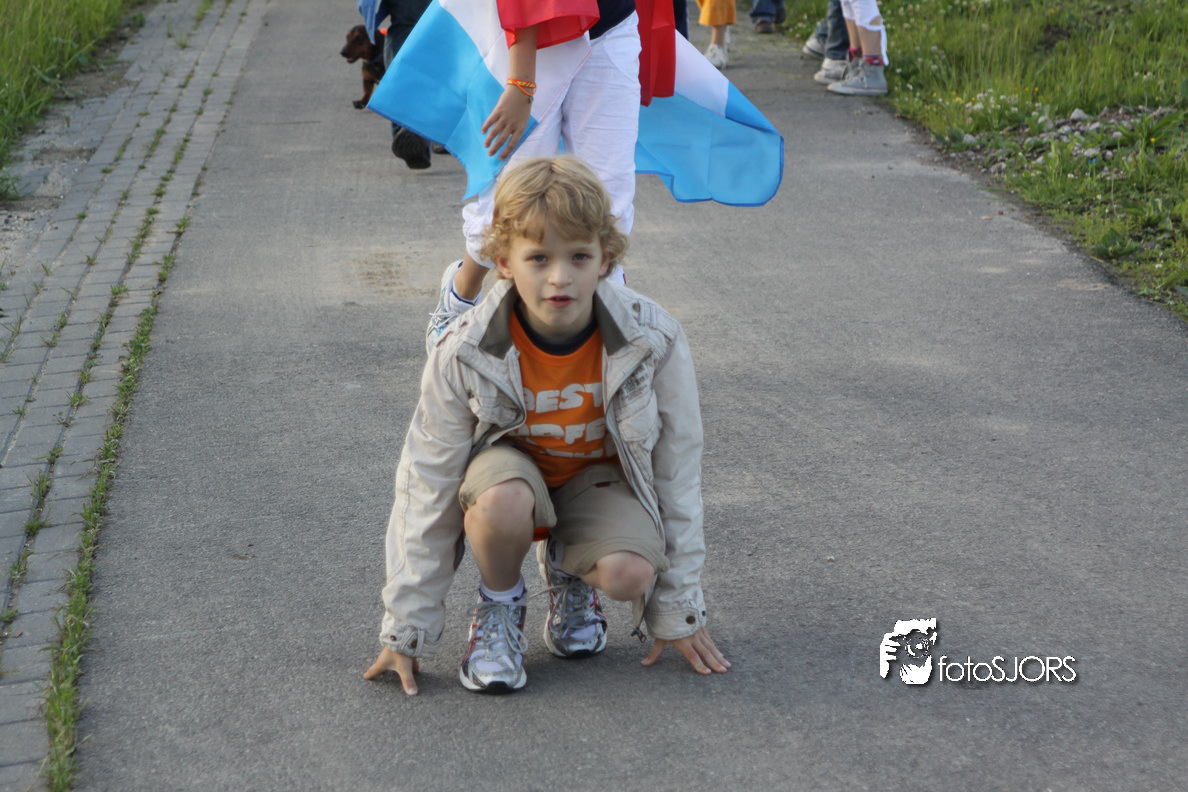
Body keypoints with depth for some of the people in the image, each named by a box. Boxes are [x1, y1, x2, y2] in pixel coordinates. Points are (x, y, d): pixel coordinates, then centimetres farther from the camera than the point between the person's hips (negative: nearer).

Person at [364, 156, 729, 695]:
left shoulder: (653, 341, -23)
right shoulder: (464, 353, -25)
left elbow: (676, 472, -11)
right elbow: (427, 488, -16)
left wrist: (678, 613, -6)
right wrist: (407, 629, -12)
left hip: (598, 474, 1)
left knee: (629, 574, -30)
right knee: (503, 501, -38)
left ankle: (567, 570, 8)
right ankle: (499, 604, -3)